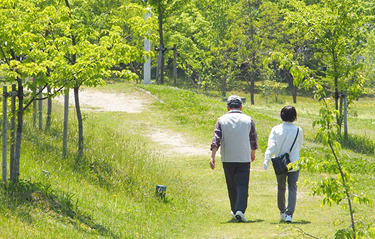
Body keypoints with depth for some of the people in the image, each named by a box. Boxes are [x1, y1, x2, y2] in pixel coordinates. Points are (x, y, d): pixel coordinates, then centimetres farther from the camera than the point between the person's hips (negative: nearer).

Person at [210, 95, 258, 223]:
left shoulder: (222, 120, -1)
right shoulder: (248, 120, 1)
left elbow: (216, 139, -10)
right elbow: (253, 140, 10)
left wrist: (212, 157, -13)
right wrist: (253, 153, 28)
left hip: (227, 159, 1)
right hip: (244, 158, -1)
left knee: (232, 186, 15)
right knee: (242, 186, -5)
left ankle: (235, 211, 25)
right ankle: (240, 210, -23)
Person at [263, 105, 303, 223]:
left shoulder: (276, 130, -7)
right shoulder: (298, 131, -7)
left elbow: (271, 146, -16)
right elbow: (299, 146, 8)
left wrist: (266, 160, -20)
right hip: (294, 164, -1)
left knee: (281, 188, 18)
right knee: (292, 188, 0)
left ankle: (282, 212, 31)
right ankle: (289, 213, -14)